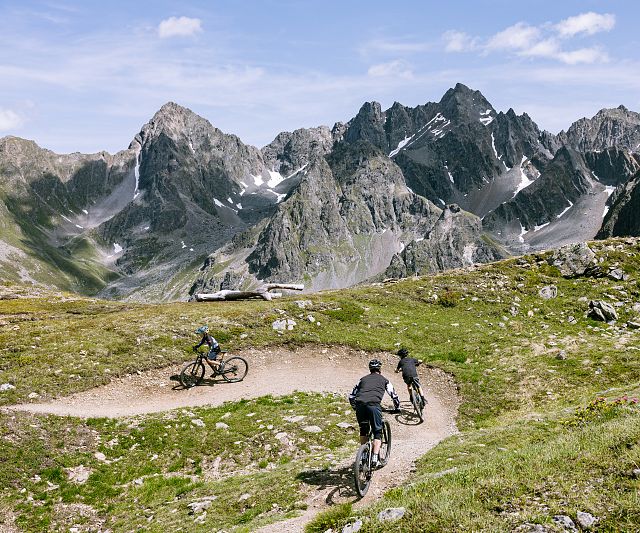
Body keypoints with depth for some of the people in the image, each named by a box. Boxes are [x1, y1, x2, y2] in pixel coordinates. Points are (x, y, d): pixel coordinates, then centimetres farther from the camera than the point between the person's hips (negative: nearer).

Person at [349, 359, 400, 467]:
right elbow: (394, 395, 26)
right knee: (377, 433, 8)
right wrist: (397, 408, 41)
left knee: (363, 430, 25)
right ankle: (375, 457, -7)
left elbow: (351, 396, 27)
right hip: (373, 405, -3)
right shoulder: (383, 380, 23)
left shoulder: (363, 379, 28)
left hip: (360, 405, 3)